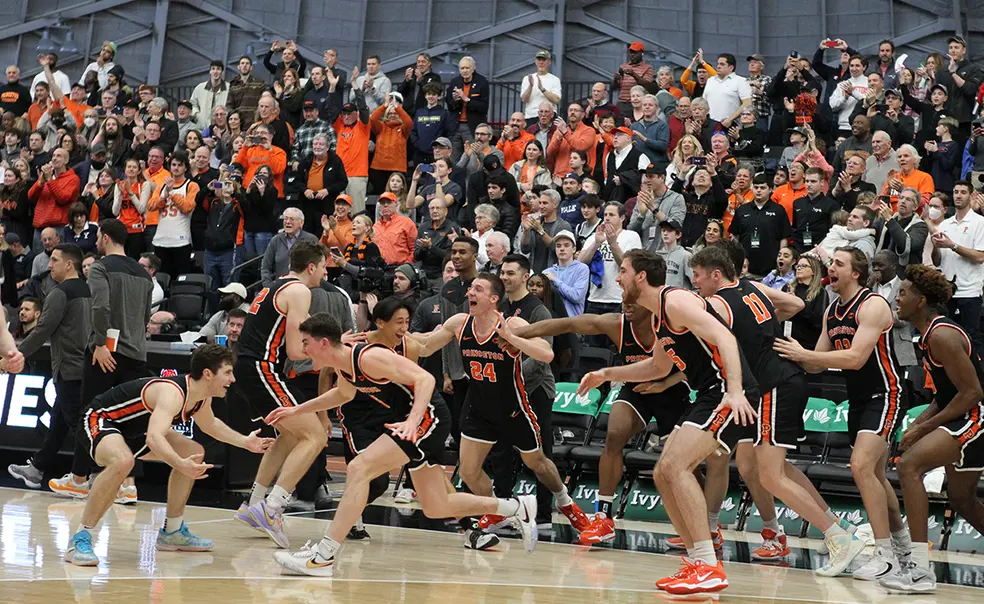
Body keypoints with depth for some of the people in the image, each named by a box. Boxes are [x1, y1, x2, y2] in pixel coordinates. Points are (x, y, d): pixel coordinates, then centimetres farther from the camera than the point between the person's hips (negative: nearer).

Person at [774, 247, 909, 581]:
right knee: (874, 474, 18)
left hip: (884, 394, -9)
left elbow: (856, 358, -27)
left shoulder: (873, 305, -17)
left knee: (861, 465, -23)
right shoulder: (832, 311, 8)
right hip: (859, 398, 9)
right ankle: (900, 541, 37)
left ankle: (886, 554, -17)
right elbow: (818, 363, 12)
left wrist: (802, 353, -26)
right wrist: (795, 355, -8)